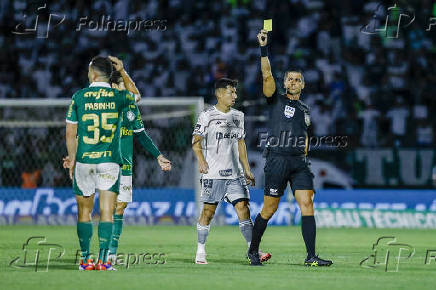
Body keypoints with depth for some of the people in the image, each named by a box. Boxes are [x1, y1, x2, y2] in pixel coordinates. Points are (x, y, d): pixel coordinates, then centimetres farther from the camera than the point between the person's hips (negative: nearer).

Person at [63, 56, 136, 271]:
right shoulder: (118, 97, 0)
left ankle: (85, 260, 10)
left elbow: (70, 133, 2)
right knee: (107, 212, -1)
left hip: (84, 161, 0)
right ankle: (103, 260, -10)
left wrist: (72, 159, 13)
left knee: (84, 212, 11)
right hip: (110, 160, 0)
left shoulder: (79, 97, -1)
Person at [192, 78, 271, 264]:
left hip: (234, 173, 5)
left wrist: (247, 170, 18)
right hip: (213, 173, -4)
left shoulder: (238, 116, 15)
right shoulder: (207, 116, -2)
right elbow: (196, 142, -3)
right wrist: (201, 160, -21)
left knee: (243, 207, -5)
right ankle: (200, 252, 10)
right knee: (208, 210, 0)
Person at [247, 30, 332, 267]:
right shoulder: (276, 100, 4)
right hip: (277, 160, -5)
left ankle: (311, 257, -10)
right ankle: (253, 251, 17)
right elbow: (267, 76, -10)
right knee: (269, 210, -1)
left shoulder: (304, 109, 20)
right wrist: (264, 49, -18)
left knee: (307, 205, -8)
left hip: (299, 162, 5)